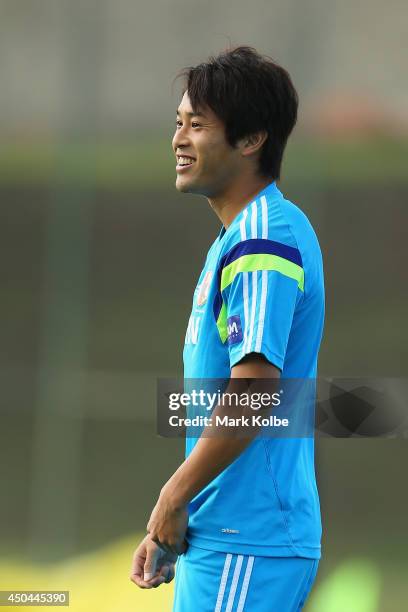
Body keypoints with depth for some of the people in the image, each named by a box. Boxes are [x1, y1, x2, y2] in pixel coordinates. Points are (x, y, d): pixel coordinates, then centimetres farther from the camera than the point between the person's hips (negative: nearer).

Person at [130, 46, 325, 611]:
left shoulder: (262, 242, -15)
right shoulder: (239, 238, 17)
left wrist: (173, 500, -12)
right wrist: (169, 524, 19)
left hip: (245, 546, -10)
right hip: (220, 537, 10)